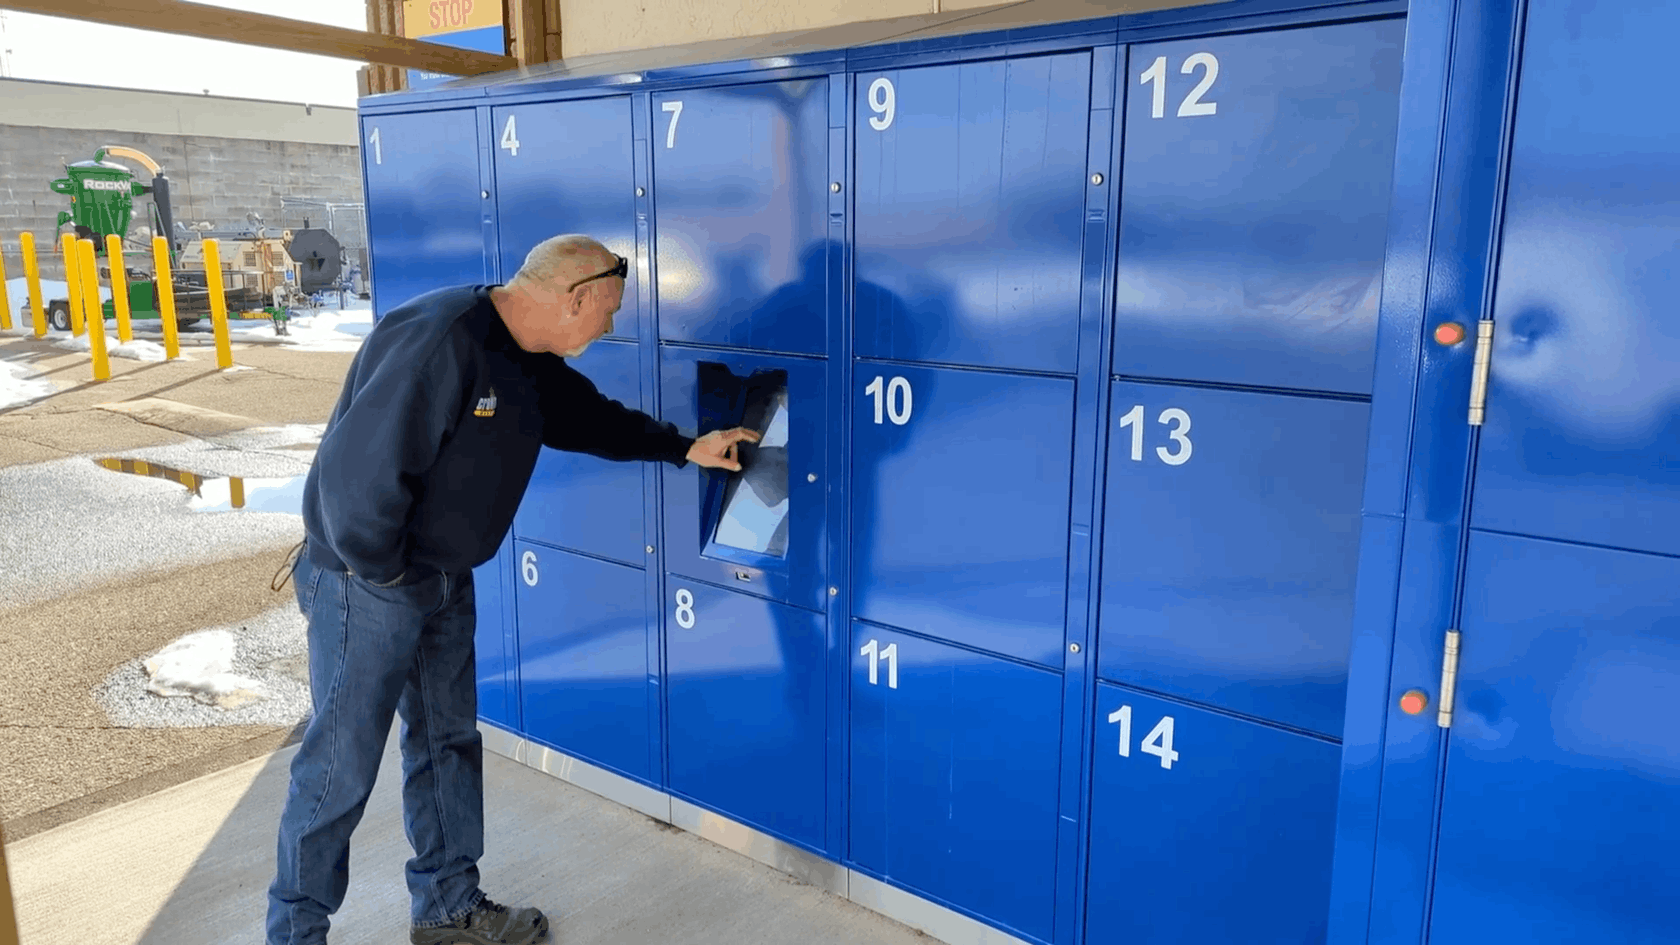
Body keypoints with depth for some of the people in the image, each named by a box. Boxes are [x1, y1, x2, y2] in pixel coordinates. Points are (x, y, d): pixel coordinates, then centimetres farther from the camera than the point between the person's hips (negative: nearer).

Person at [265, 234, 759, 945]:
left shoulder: (529, 362, 4)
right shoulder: (437, 340, -27)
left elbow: (592, 419, 19)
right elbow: (362, 468, -30)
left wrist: (685, 449, 15)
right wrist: (382, 571, -18)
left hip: (444, 582, 9)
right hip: (367, 586, -9)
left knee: (449, 743, 17)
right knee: (340, 768, 3)